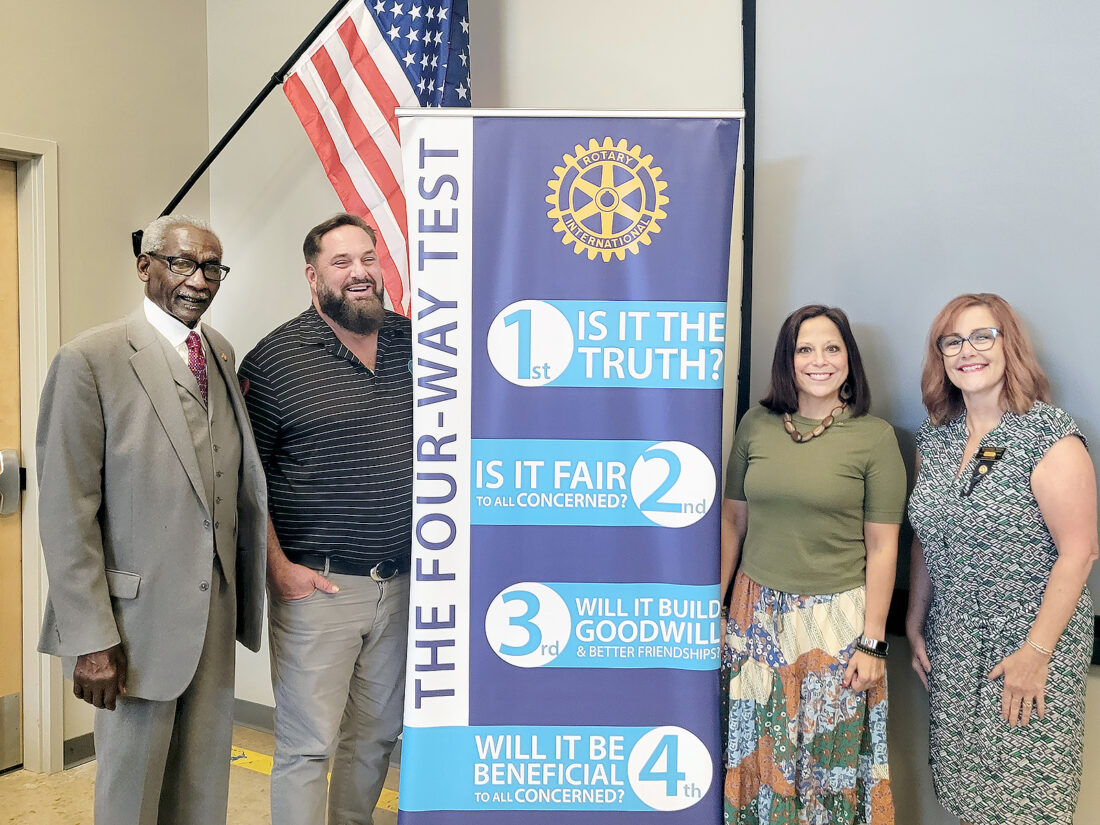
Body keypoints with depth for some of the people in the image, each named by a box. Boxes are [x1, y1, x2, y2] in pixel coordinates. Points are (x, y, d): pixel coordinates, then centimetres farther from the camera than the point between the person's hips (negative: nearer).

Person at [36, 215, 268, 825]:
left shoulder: (221, 353, 8)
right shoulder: (90, 360, -11)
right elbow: (66, 512, -13)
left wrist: (243, 593, 8)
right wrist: (90, 638, -15)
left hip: (217, 607, 6)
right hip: (139, 613, -5)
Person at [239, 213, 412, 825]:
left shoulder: (415, 343, 6)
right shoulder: (275, 359, -6)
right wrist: (279, 567, -10)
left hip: (401, 583, 5)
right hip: (317, 585, -4)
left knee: (377, 734, 17)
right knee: (307, 744, 1)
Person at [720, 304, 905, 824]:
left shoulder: (875, 437, -6)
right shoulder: (756, 425, 2)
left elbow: (882, 547, -5)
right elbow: (732, 520, 7)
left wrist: (872, 643, -7)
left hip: (838, 616, -2)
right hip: (758, 612, 3)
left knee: (830, 753, 10)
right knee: (758, 750, 13)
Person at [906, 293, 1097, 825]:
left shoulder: (1049, 436, -13)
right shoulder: (935, 437, 5)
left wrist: (1036, 651, -16)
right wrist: (915, 625, 11)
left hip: (1028, 643, -5)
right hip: (951, 647, 5)